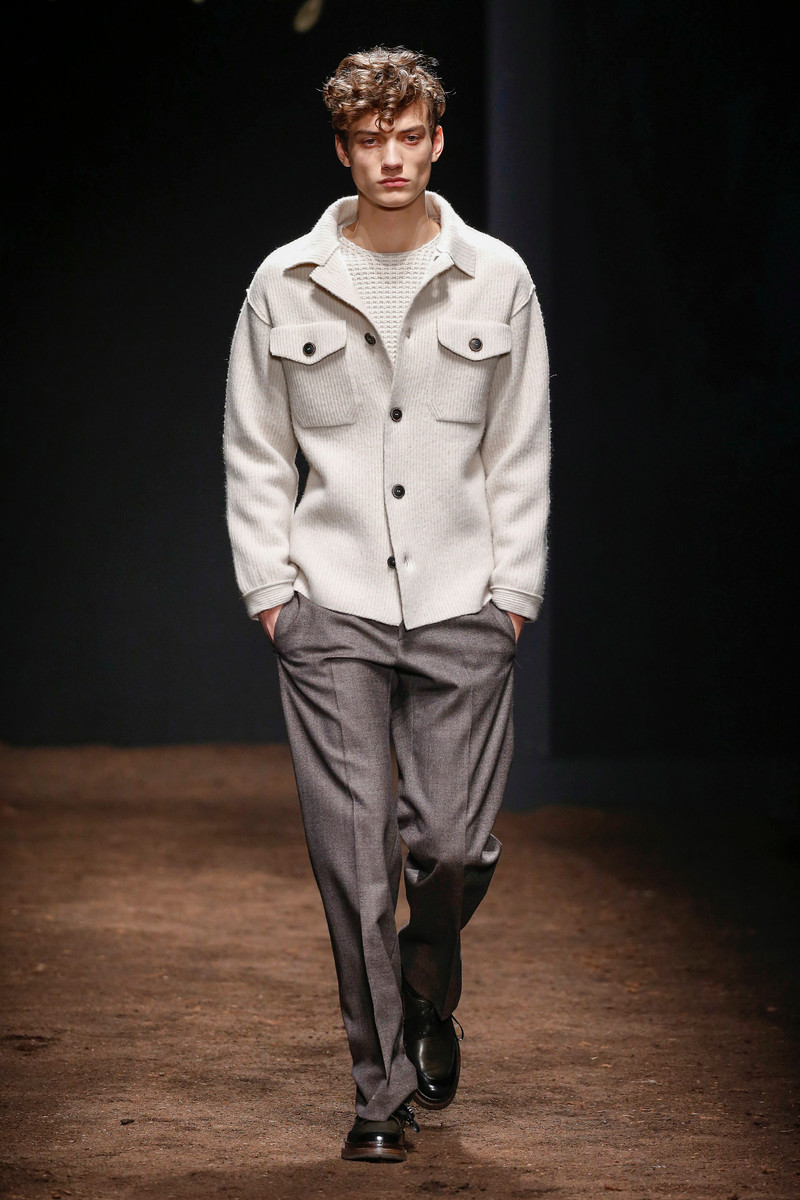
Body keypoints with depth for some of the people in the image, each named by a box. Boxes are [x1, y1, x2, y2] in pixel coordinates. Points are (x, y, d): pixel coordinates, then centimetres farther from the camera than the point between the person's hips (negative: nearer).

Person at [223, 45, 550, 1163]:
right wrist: (269, 584, 1)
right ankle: (383, 1086, 7)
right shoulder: (286, 285, 4)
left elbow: (520, 449, 10)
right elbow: (254, 452, 9)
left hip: (464, 611, 1)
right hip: (330, 611, 0)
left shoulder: (496, 277, 6)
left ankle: (429, 997, 30)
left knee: (455, 846, -3)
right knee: (356, 860, -5)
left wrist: (515, 586, 4)